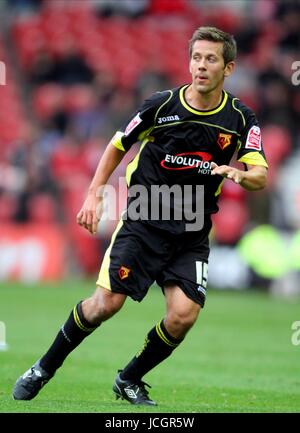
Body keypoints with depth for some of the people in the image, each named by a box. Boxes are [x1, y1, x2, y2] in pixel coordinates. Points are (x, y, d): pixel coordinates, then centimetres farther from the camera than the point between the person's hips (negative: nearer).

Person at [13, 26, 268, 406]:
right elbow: (118, 146, 8)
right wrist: (94, 195, 1)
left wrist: (239, 174, -32)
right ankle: (45, 368, 9)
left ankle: (130, 380, 10)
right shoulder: (161, 104, -6)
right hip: (142, 222, -2)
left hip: (192, 235, 2)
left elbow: (260, 176, -9)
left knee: (183, 315, -16)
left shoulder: (241, 119, -2)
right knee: (106, 304, -13)